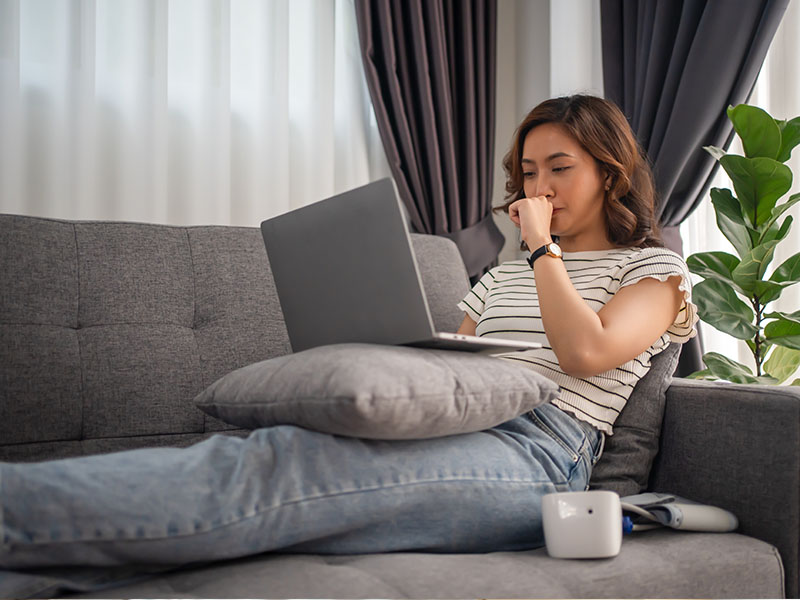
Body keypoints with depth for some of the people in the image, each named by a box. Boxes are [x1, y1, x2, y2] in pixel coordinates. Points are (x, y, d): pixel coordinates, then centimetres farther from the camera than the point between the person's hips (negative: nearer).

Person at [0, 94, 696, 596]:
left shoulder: (655, 267, 15)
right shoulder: (502, 277, 33)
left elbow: (585, 353, -5)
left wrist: (544, 245, 3)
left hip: (537, 450, -6)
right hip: (451, 432, 6)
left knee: (276, 464, -31)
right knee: (272, 450, -26)